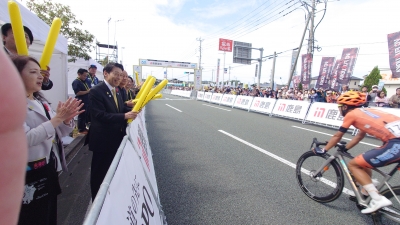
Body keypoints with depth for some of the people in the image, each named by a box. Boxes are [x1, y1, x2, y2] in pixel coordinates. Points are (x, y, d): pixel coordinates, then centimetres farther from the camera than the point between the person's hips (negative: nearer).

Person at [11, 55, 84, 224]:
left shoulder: (41, 101, 11)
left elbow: (58, 132, 10)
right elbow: (24, 138, -27)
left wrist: (67, 120, -9)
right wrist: (57, 118, -28)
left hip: (50, 168, 8)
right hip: (30, 174, -7)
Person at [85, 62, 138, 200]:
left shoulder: (116, 91, 9)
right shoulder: (96, 91, -18)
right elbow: (100, 115, -26)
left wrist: (132, 111, -8)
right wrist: (124, 116, -31)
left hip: (116, 138, 9)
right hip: (103, 140, -9)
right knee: (100, 173, 10)